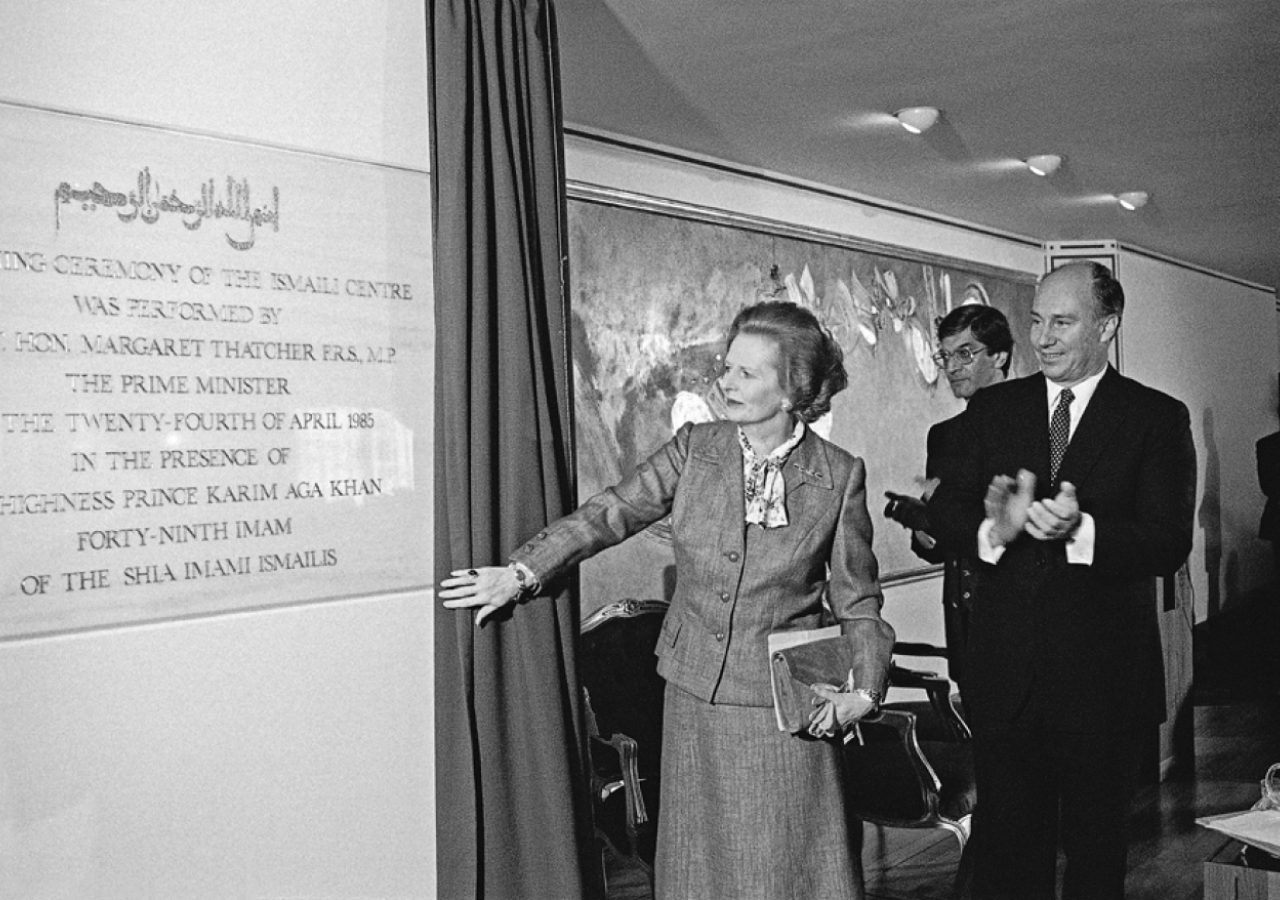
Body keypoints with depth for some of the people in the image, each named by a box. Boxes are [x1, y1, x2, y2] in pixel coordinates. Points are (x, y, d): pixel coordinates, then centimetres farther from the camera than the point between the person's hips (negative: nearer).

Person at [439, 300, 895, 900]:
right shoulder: (695, 447, 0)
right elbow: (611, 513, 0)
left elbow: (857, 601, 1)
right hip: (695, 697, 3)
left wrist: (864, 690, -11)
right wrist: (522, 572, -8)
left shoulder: (840, 476, -6)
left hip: (788, 708, -3)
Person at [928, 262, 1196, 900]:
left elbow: (1169, 543, -11)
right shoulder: (992, 408, 7)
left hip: (1103, 674, -2)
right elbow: (944, 511, 0)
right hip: (1005, 671, 2)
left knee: (1095, 848, 13)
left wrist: (1082, 530, -28)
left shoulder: (1158, 418, -2)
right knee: (1004, 846, 11)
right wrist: (992, 528, -22)